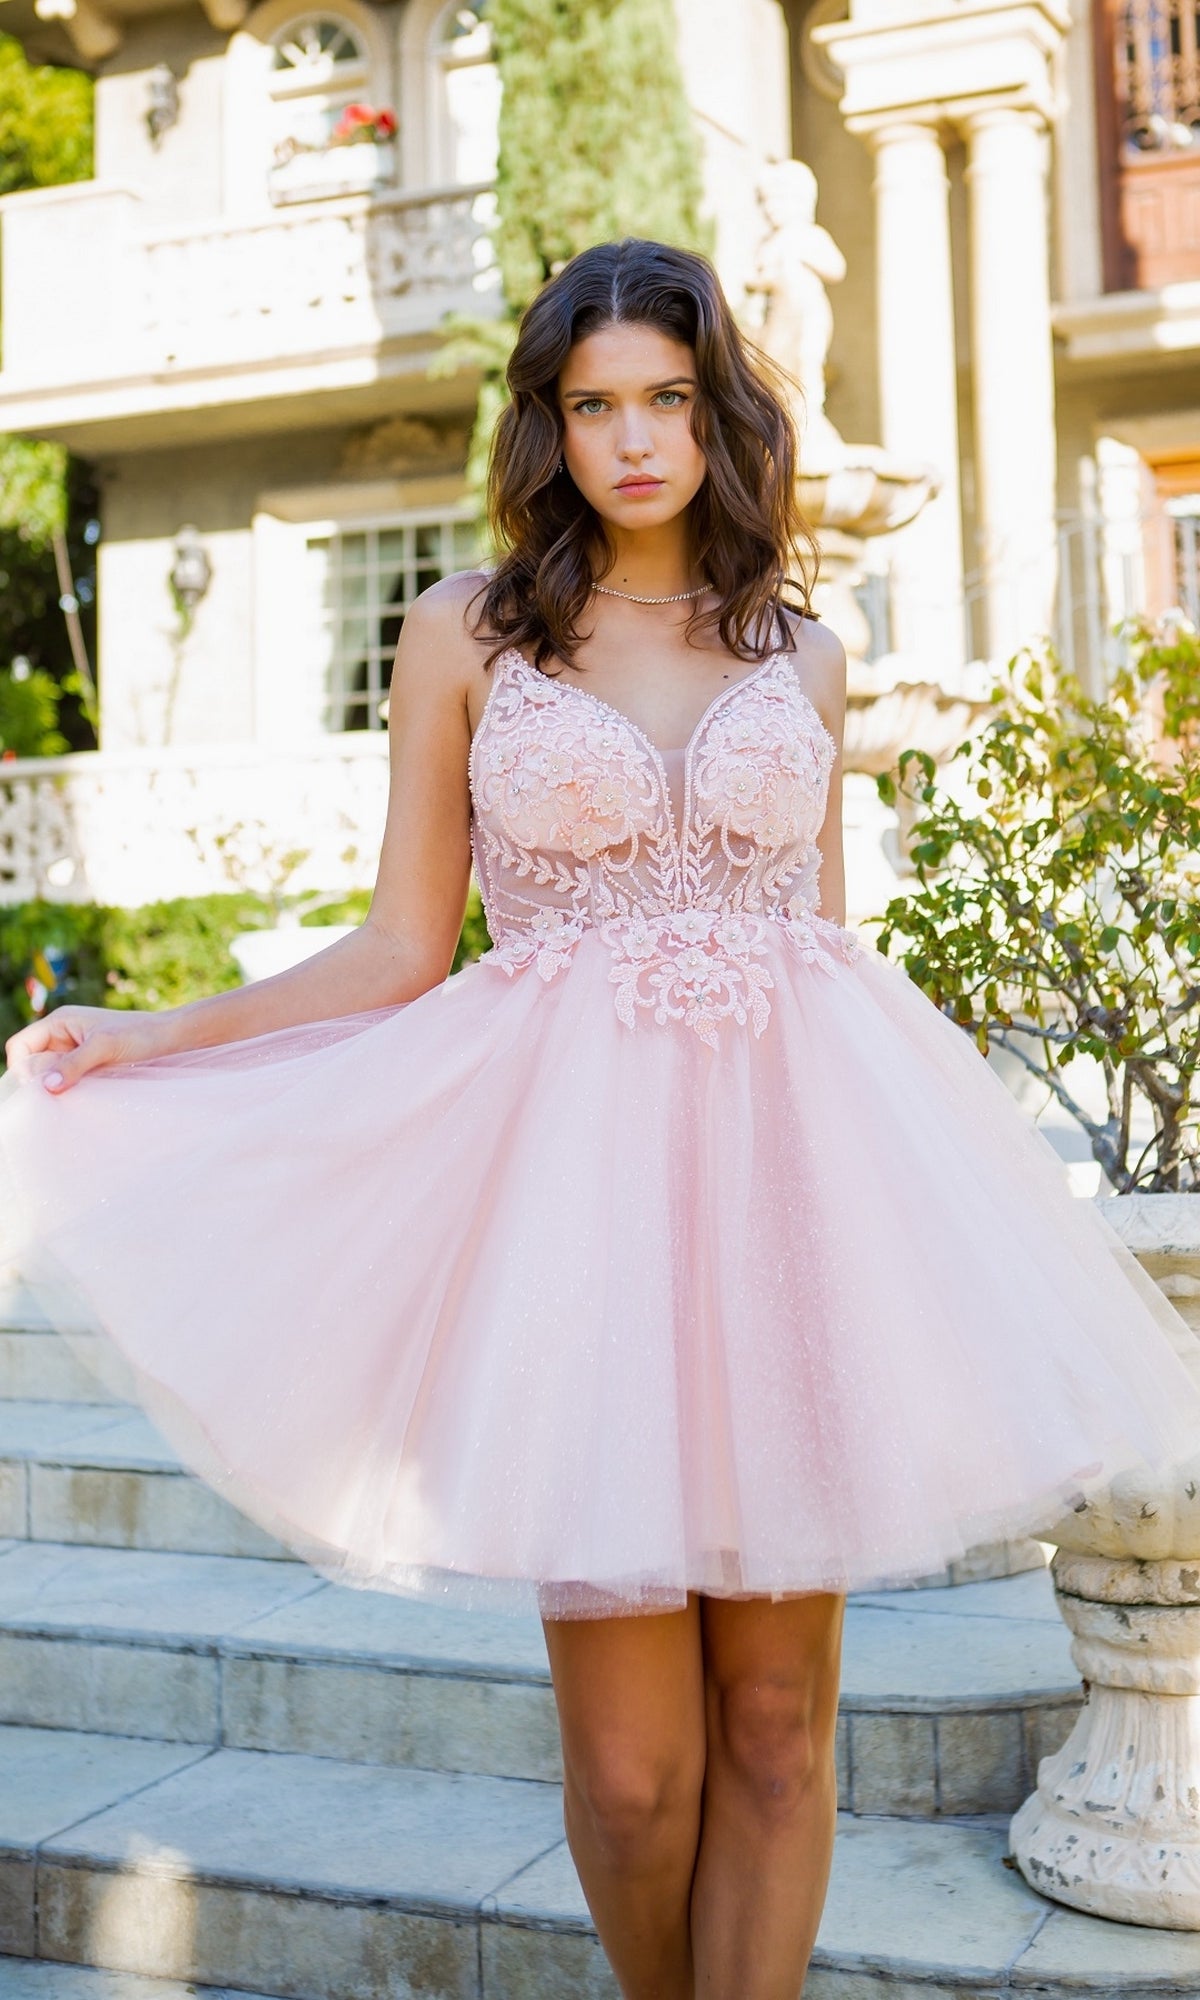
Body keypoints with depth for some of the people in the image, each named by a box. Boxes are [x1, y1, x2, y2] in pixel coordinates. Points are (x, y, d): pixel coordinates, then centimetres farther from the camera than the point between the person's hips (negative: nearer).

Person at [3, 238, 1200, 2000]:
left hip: (795, 1154, 2)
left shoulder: (802, 651, 13)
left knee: (778, 1715, 5)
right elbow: (404, 948, 6)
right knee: (631, 1759, 0)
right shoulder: (464, 636, 6)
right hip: (580, 1168, -2)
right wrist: (150, 1039, -2)